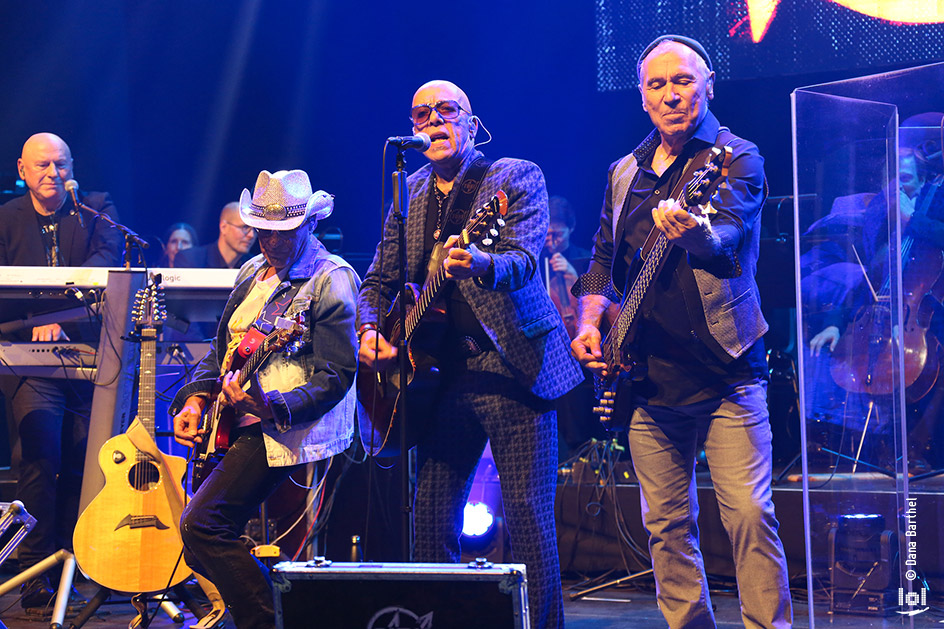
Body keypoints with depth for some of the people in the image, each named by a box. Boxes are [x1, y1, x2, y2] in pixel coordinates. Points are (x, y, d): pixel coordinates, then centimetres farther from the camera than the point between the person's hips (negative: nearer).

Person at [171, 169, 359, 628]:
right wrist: (195, 399, 5)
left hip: (287, 431, -9)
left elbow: (336, 377, -17)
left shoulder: (333, 280, -10)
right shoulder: (253, 273, 15)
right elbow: (221, 348, 23)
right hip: (236, 425, 9)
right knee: (200, 545, 8)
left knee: (200, 526, -20)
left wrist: (272, 407, -31)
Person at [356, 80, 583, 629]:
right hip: (444, 373, 5)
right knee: (431, 519, 4)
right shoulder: (410, 195, 16)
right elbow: (379, 281, 22)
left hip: (514, 368, -5)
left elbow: (523, 261, -17)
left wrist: (481, 264, -39)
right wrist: (370, 331, 2)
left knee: (529, 515, -9)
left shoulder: (518, 177, 0)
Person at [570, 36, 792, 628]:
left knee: (749, 513, -12)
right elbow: (605, 258, 24)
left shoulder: (737, 157, -3)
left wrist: (694, 230, -45)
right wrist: (591, 323, 6)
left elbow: (725, 235, -23)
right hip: (647, 375, 6)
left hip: (724, 370, -5)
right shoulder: (626, 172, 15)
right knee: (667, 524, 7)